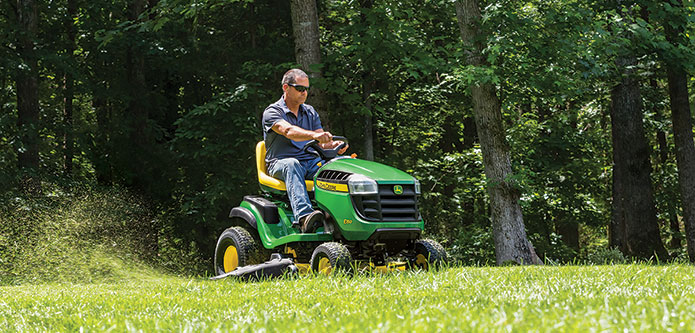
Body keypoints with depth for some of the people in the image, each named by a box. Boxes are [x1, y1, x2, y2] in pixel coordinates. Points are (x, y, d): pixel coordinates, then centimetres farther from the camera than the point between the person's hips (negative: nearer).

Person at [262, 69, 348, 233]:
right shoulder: (272, 112, -1)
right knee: (292, 165, -40)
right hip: (280, 163, -5)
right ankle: (304, 216, -57)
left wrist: (334, 145, -15)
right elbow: (288, 131, -23)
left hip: (310, 161, 5)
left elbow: (322, 141, 10)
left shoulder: (310, 112, 19)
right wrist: (314, 135, -41)